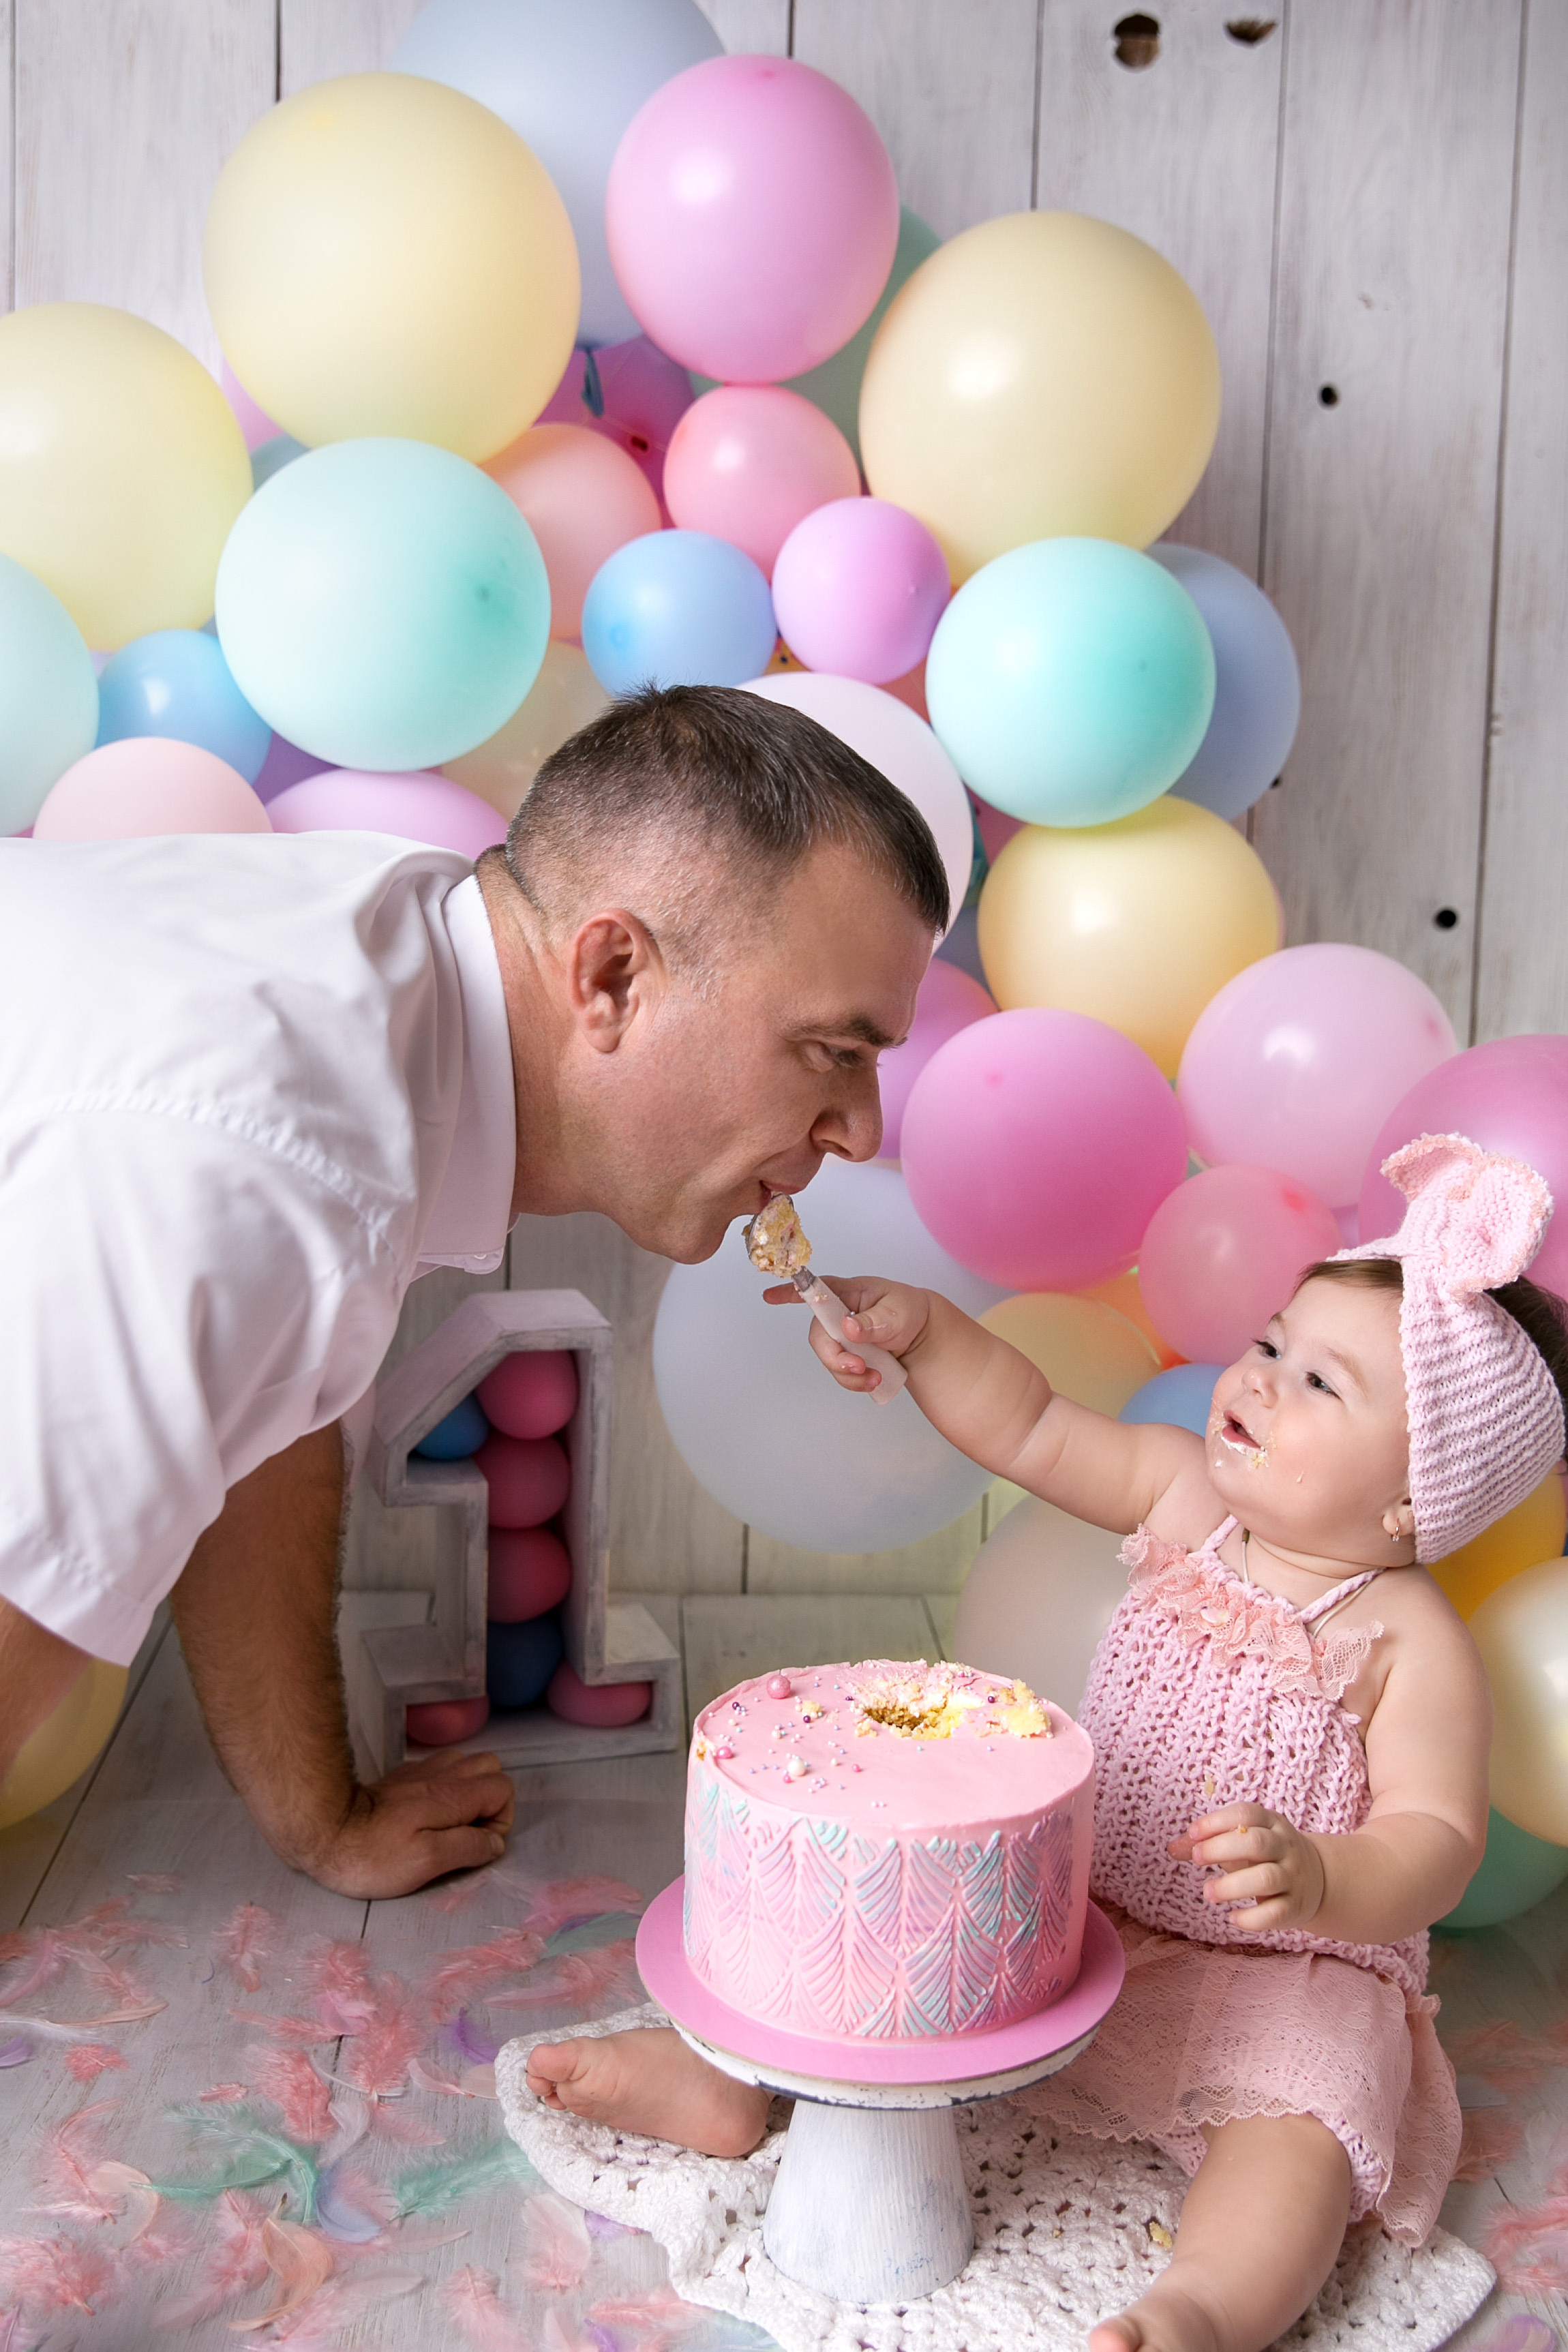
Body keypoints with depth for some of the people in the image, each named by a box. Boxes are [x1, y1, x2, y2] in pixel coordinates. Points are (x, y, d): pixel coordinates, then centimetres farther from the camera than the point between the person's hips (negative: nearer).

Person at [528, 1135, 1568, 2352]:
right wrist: (920, 1325, -14)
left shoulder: (1413, 1644, -18)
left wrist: (1318, 1876, -43)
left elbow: (1438, 1844, -22)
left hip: (1287, 1970, -5)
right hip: (1085, 1912, 6)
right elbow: (1029, 1431, 1)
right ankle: (738, 2067, 4)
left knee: (1305, 2108, -33)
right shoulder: (1185, 1497, -4)